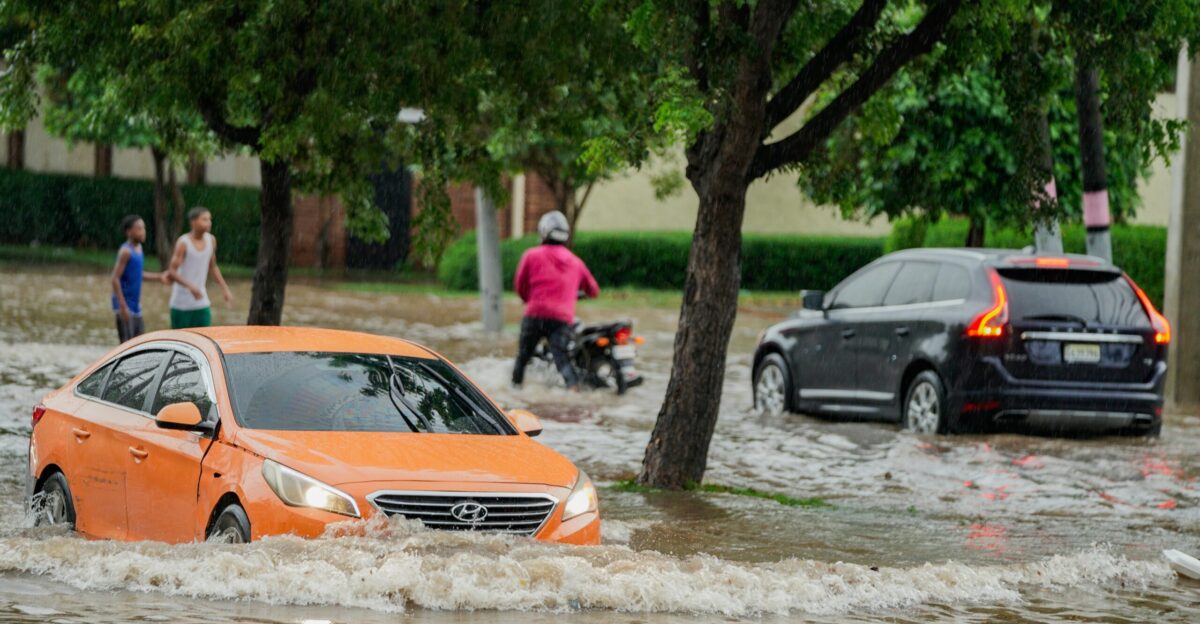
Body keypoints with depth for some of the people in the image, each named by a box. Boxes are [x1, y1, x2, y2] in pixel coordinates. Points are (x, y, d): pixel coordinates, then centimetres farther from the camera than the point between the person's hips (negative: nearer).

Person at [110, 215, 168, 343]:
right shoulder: (126, 251, -16)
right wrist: (123, 305, -23)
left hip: (135, 305, 9)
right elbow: (115, 279, -20)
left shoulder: (138, 248, 9)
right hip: (125, 305, -9)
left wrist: (159, 276, 15)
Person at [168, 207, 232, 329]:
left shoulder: (211, 240, 3)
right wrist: (190, 286, -34)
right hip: (182, 304, -5)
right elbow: (173, 272, -18)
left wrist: (224, 288, 9)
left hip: (201, 302, 5)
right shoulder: (183, 243, -15)